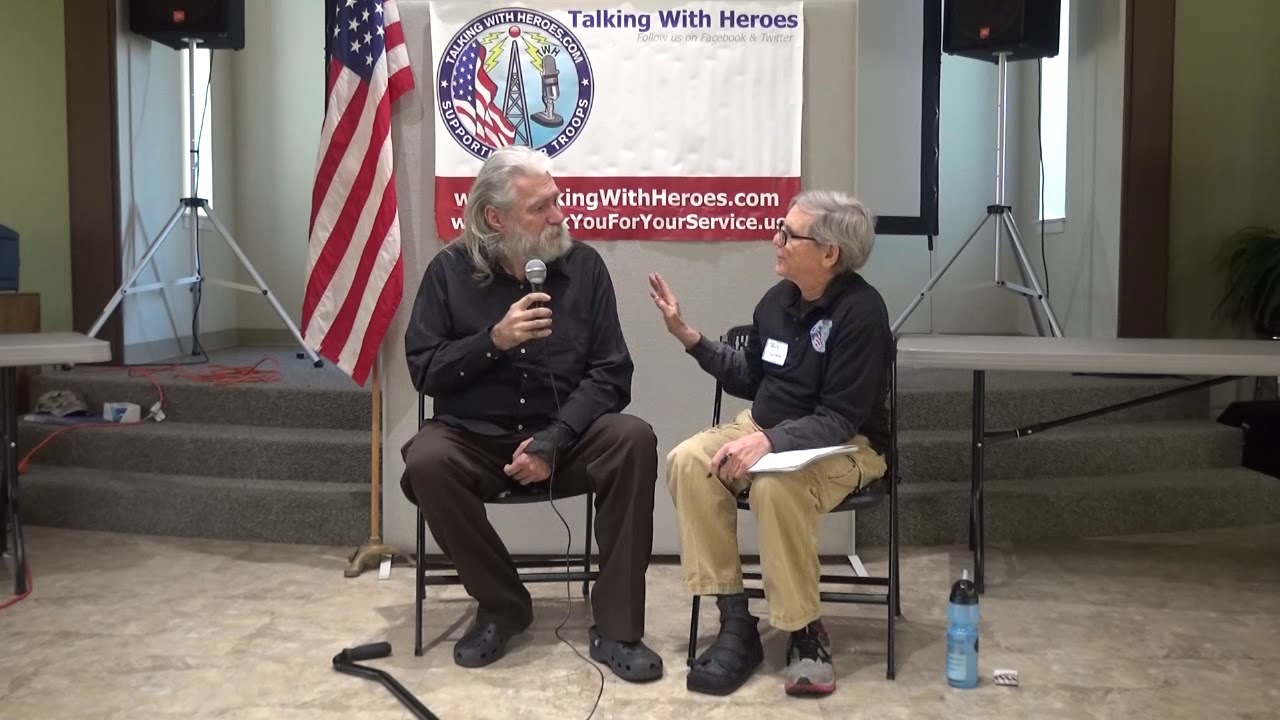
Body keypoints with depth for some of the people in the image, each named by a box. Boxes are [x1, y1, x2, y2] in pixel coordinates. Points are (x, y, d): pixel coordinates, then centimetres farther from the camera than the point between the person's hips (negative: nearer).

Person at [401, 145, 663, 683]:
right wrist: (494, 341, -19)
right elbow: (424, 371, -3)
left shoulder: (584, 265, -1)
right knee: (427, 463, -32)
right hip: (473, 439, 0)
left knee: (634, 441, -28)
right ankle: (502, 606, -7)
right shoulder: (451, 269, -1)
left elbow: (610, 374, -6)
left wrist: (552, 442, -19)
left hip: (565, 438, 0)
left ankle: (615, 628, -18)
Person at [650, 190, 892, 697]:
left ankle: (806, 634, -17)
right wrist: (689, 337, 6)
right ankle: (736, 621, -17)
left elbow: (842, 419, -24)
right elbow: (751, 381, 14)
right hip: (767, 430, 7)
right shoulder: (777, 300, 1)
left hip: (845, 447, -7)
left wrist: (771, 442, -36)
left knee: (774, 484, -37)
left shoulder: (860, 312, -19)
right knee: (688, 461, -20)